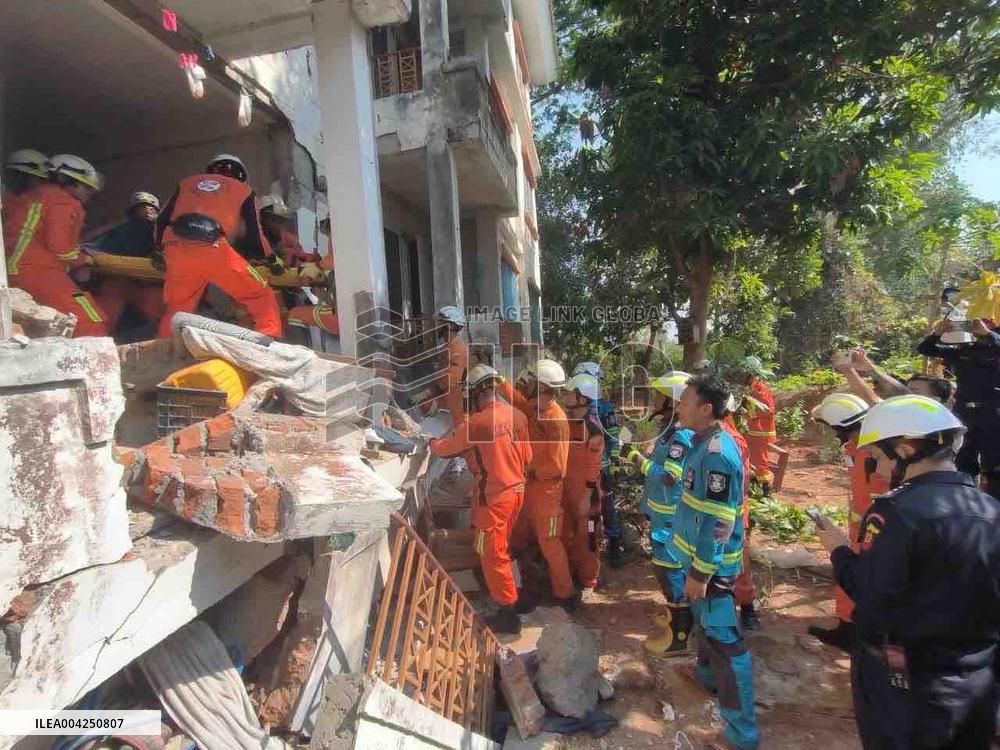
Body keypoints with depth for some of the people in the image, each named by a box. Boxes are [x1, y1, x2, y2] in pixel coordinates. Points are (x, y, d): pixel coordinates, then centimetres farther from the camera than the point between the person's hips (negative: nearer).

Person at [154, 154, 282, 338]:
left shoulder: (187, 182, 30)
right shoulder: (243, 190, 22)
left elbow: (162, 220, 27)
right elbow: (254, 234, 18)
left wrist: (159, 248, 41)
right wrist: (272, 259, 32)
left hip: (176, 249, 4)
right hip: (214, 250, -4)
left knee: (177, 308, 21)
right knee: (261, 297, 4)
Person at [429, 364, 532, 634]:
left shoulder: (476, 423, -21)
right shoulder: (517, 415, -2)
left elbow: (443, 448, -7)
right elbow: (527, 457, 7)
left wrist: (432, 443, 15)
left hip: (493, 497, -7)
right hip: (517, 491, 7)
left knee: (493, 555, 8)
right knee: (500, 547, 26)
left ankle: (508, 615, 18)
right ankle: (502, 591, 44)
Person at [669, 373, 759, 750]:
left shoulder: (718, 454, -28)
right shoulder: (702, 442, 3)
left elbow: (719, 522, -27)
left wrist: (701, 571, -22)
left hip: (711, 563, -10)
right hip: (699, 554, 10)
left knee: (725, 638, 2)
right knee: (705, 620, 28)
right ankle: (708, 673, 50)